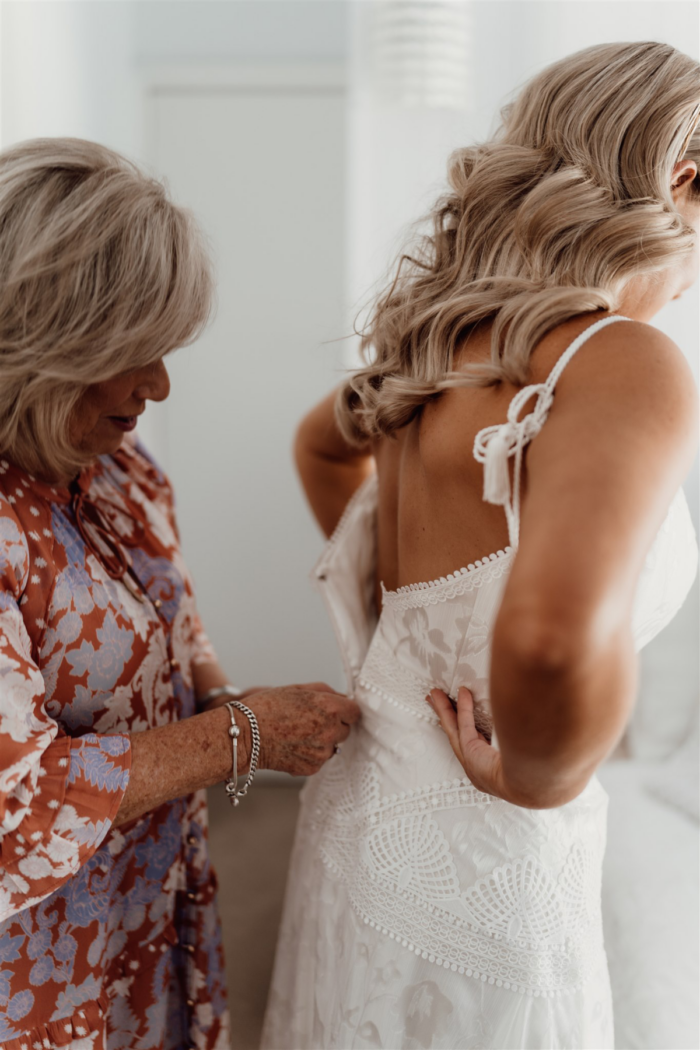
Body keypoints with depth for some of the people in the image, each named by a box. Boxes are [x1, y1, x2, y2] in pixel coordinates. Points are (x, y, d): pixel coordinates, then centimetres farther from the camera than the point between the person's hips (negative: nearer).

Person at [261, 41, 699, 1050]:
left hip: (366, 807, 8)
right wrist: (540, 779, -20)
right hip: (483, 867, -7)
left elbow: (320, 445, 22)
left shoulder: (447, 344, 1)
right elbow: (557, 639, -41)